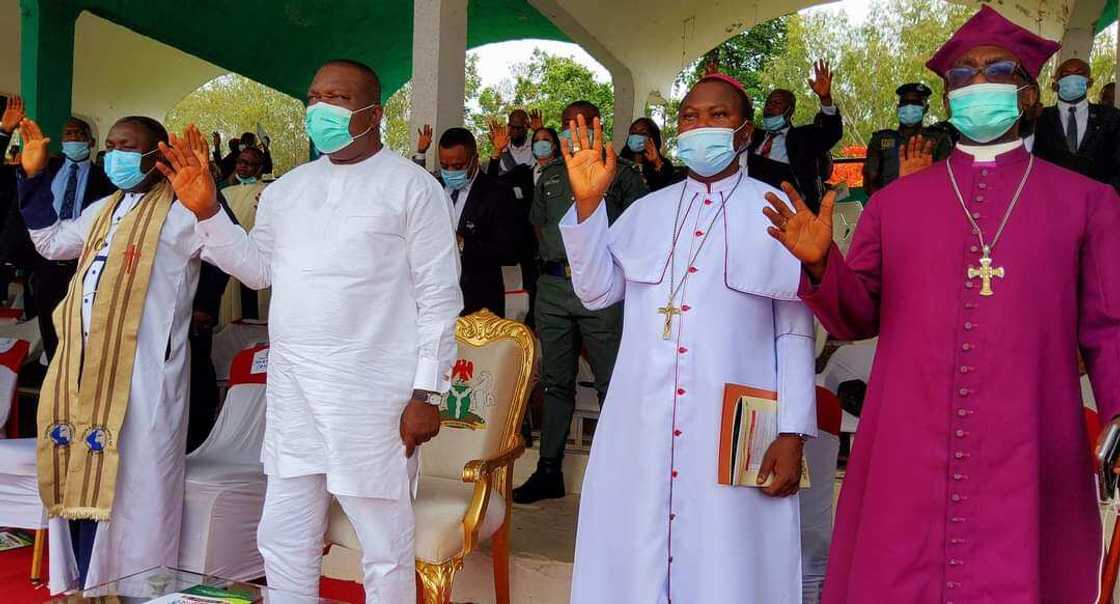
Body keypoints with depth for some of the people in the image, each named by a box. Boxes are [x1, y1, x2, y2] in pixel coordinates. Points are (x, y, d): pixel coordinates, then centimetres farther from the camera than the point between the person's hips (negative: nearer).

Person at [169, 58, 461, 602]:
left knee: (385, 548, 6)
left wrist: (427, 393, -12)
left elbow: (439, 296, -8)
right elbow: (258, 268, 14)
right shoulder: (286, 189, 13)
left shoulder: (412, 185, -5)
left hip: (372, 391, -6)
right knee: (283, 539, 16)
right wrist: (206, 211, 3)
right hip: (292, 386, 6)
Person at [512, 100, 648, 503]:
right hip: (553, 286, 5)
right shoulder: (549, 176, 18)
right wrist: (558, 261, 10)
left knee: (612, 382, -4)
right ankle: (549, 471, 15)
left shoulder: (621, 172, 4)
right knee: (555, 381, 9)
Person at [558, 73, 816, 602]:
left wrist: (792, 433, -6)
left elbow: (795, 331, 0)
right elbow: (597, 291, 4)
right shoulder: (648, 210, 12)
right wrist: (587, 201, -5)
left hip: (733, 431, -3)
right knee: (638, 556, 10)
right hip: (645, 428, 3)